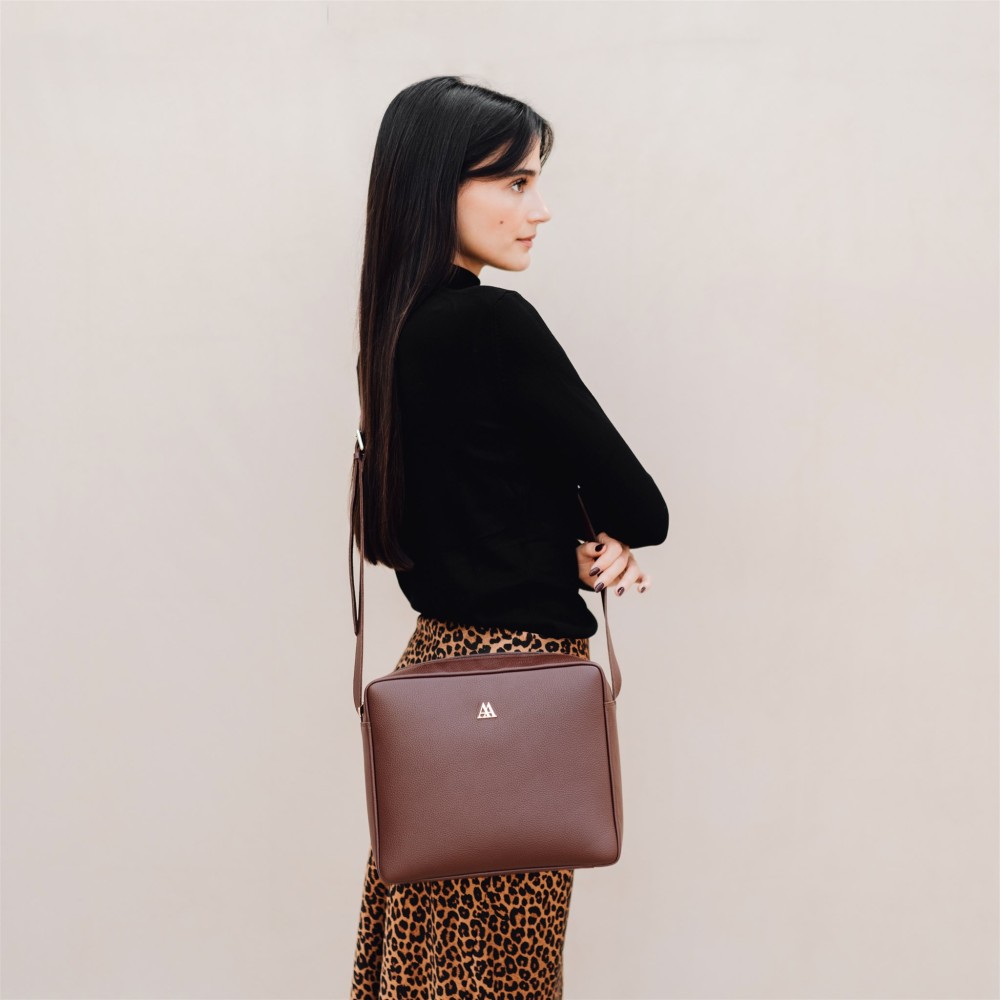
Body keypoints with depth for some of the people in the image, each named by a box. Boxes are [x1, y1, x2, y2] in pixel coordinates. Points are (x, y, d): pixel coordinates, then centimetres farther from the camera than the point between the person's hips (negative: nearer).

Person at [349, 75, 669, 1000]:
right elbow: (642, 511, -12)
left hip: (439, 651, 9)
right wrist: (609, 541, 9)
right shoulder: (496, 324, -17)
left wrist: (576, 552, -5)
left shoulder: (400, 328, 8)